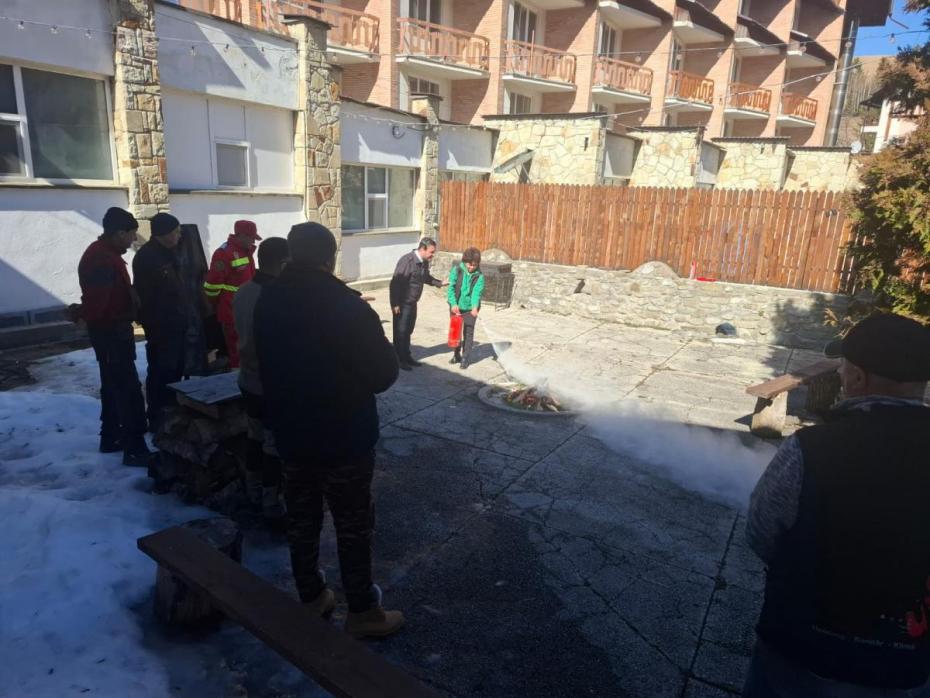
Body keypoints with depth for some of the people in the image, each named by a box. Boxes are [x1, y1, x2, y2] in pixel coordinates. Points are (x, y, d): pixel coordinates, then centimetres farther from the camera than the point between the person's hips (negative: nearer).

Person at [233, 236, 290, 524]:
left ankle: (254, 493, 35)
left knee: (256, 437, 21)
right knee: (275, 446, 5)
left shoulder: (242, 293, 1)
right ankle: (272, 505, 16)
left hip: (248, 381, 8)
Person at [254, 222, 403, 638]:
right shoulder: (347, 306, -21)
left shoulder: (267, 302, -1)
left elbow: (266, 366, 9)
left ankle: (311, 598, 34)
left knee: (301, 521, 18)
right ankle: (362, 611, 21)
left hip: (290, 434, 6)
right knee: (353, 526, 8)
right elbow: (383, 373, -15)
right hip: (344, 438, -6)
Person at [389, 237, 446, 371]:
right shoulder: (407, 261, -24)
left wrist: (440, 283, 10)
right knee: (400, 332, 2)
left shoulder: (424, 262, 2)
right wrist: (395, 304, -24)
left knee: (408, 331, 17)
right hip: (402, 303, -8)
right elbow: (396, 283, -24)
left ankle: (407, 357, 29)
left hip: (412, 303, 8)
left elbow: (426, 277, 22)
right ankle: (399, 360, 12)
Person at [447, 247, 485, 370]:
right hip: (456, 307, 1)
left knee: (468, 333, 2)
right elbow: (451, 287, -14)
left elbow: (477, 292, -19)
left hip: (470, 308, -1)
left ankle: (465, 358, 10)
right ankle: (456, 355, 30)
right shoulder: (456, 270, -9)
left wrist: (475, 307, -36)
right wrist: (453, 304, -27)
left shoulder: (479, 276, -10)